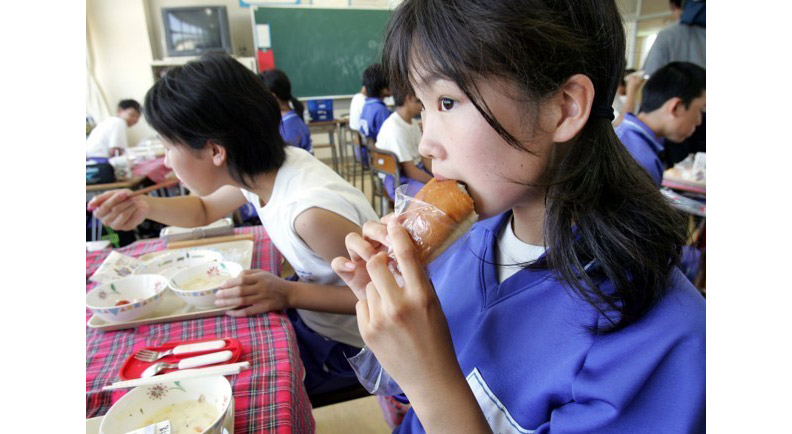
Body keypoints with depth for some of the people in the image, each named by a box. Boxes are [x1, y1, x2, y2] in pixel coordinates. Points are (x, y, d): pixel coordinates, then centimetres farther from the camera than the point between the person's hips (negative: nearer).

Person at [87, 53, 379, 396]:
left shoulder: (312, 212, -36)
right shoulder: (260, 170, -8)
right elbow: (203, 211, 14)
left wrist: (289, 294, -30)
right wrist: (144, 207, -6)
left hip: (344, 346, -7)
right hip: (308, 318, 7)